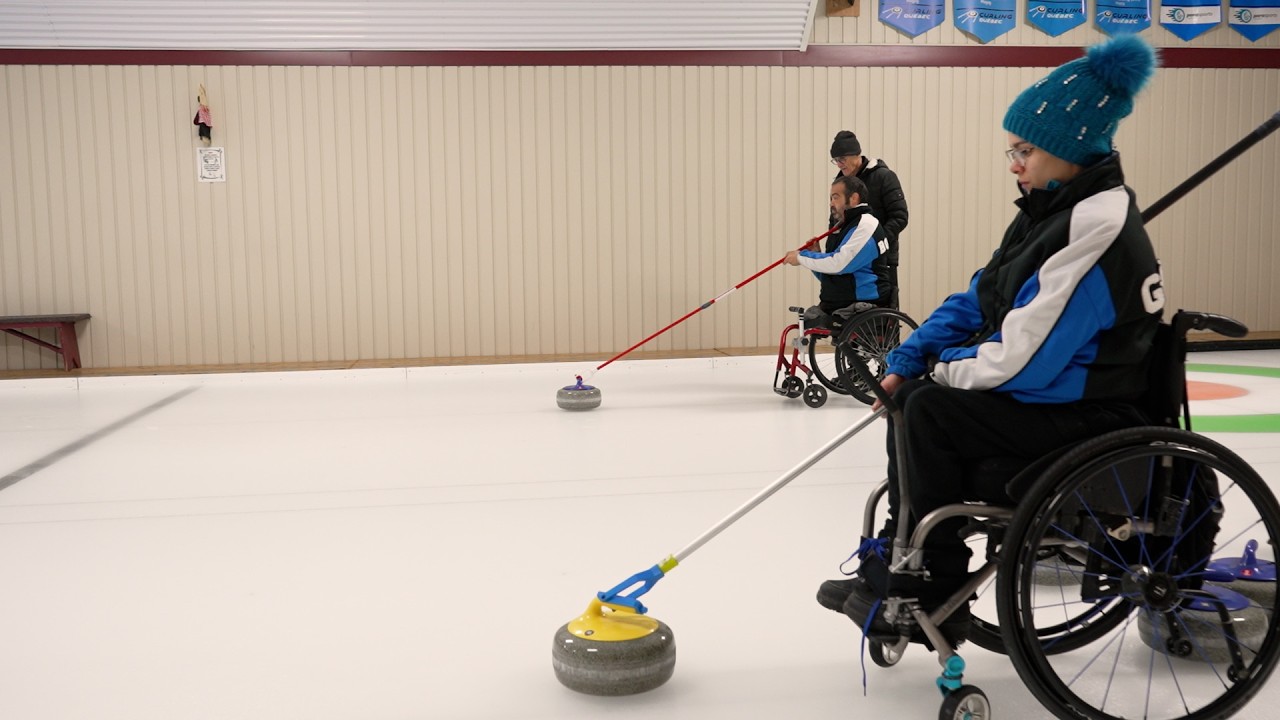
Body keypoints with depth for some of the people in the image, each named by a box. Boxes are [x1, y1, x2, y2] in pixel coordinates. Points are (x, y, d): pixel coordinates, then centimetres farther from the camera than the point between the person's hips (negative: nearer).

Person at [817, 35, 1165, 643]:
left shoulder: (1097, 229, -24)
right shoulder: (1052, 211, 9)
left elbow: (1021, 360, -27)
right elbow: (976, 301, 11)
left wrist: (943, 366, -9)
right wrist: (906, 362, -1)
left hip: (1080, 420, -10)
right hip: (1049, 394, 10)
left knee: (929, 410, -19)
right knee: (915, 395, 8)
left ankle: (935, 595, -4)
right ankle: (895, 564, 13)